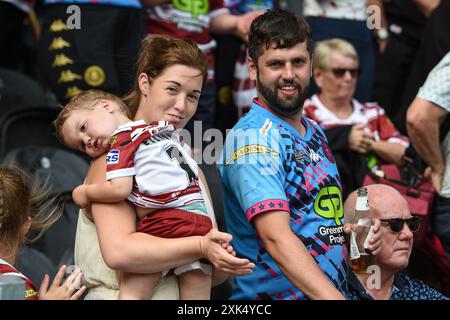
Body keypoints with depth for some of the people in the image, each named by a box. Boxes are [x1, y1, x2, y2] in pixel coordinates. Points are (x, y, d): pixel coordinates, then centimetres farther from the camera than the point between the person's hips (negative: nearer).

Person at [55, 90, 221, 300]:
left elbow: (120, 189, -9)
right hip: (202, 217, 7)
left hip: (166, 221, -7)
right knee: (196, 297, 7)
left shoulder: (121, 140, 2)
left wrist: (86, 192, 8)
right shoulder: (162, 127, 25)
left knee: (131, 290, -3)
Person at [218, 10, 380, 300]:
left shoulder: (316, 133, 10)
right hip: (274, 293, -8)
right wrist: (333, 297, -37)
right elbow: (276, 236, -28)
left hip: (336, 290, 8)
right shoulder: (252, 137, -16)